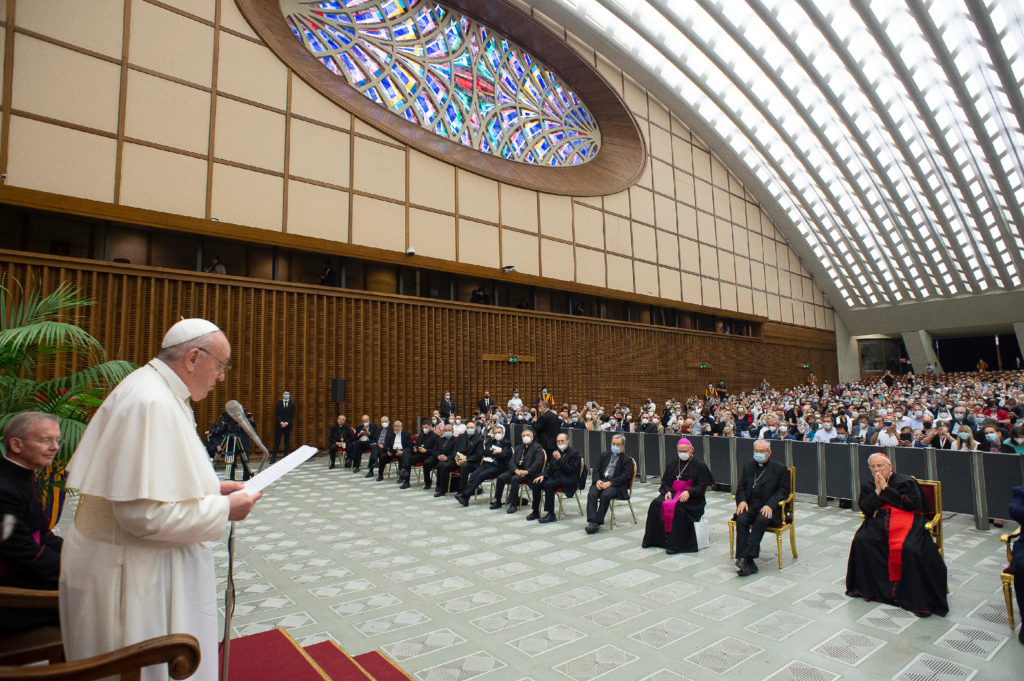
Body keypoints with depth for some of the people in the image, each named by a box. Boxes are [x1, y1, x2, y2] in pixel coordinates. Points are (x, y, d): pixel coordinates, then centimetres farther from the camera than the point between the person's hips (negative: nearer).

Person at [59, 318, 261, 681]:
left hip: (145, 563, 10)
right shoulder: (151, 402, -26)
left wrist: (209, 487, 7)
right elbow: (143, 511, -29)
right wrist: (223, 509, -18)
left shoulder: (153, 390, 7)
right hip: (133, 573, -10)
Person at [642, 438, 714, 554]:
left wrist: (689, 492, -22)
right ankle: (655, 539, -13)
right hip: (672, 493, 5)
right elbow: (665, 482, 14)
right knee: (656, 504, -22)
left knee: (676, 507, -34)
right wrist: (668, 491, -8)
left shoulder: (699, 465, 2)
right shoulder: (672, 465, 15)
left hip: (691, 497, -5)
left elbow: (702, 487, -5)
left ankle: (675, 544, -29)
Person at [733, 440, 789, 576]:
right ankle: (749, 564, -29)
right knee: (741, 520, -28)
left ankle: (746, 558, -35)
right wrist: (742, 500, -5)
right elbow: (741, 488, 16)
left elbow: (783, 491, 0)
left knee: (761, 520, -35)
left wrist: (770, 505, -15)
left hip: (769, 507, -3)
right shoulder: (748, 466, 18)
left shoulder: (779, 469, 7)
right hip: (750, 505, 3)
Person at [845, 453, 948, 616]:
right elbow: (864, 508, 4)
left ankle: (919, 599, -17)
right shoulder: (868, 486, 15)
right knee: (860, 541, -20)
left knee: (909, 548, -31)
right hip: (879, 524, 4)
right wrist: (877, 491, -6)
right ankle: (867, 587, -5)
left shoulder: (906, 481, 3)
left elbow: (912, 503, -12)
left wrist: (886, 488, -10)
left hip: (906, 522, -4)